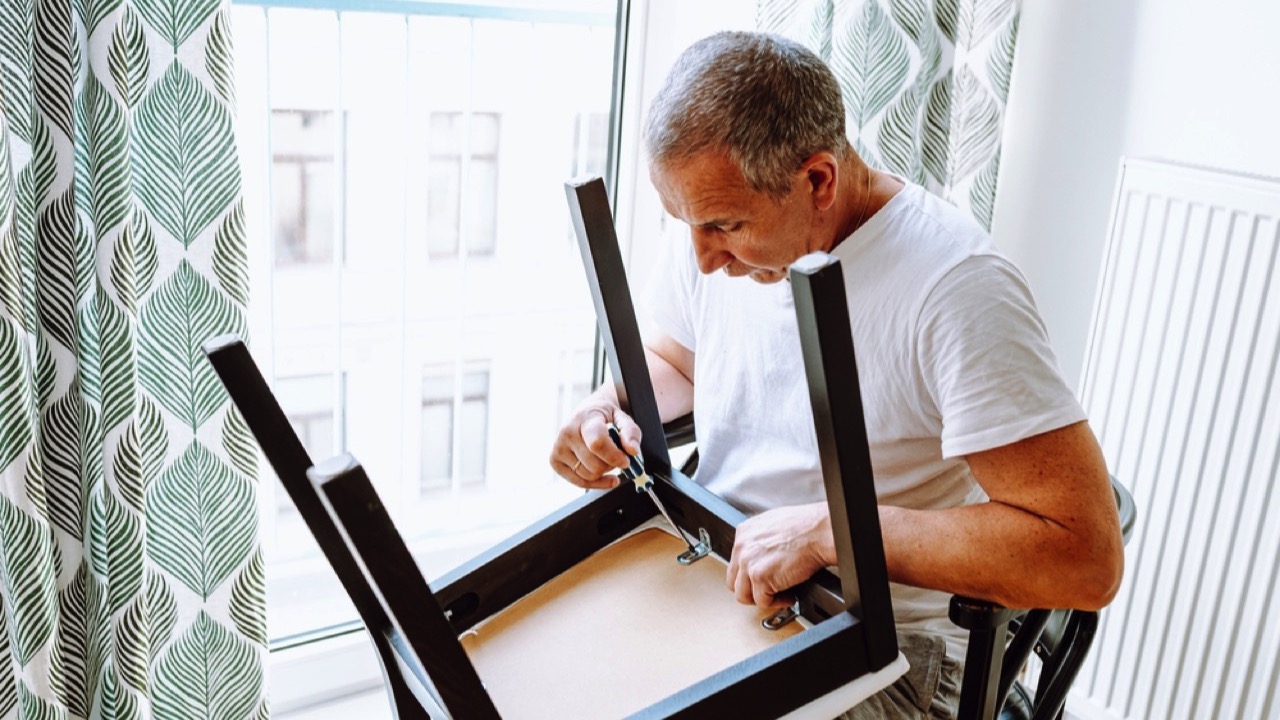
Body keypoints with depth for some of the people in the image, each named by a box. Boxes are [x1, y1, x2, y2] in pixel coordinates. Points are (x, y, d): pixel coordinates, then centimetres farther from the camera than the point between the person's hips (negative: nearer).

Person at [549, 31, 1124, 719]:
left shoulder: (958, 291, -25)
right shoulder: (719, 237, -3)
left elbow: (1086, 558, -27)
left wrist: (826, 531, -28)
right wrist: (607, 411, -5)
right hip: (704, 580, 6)